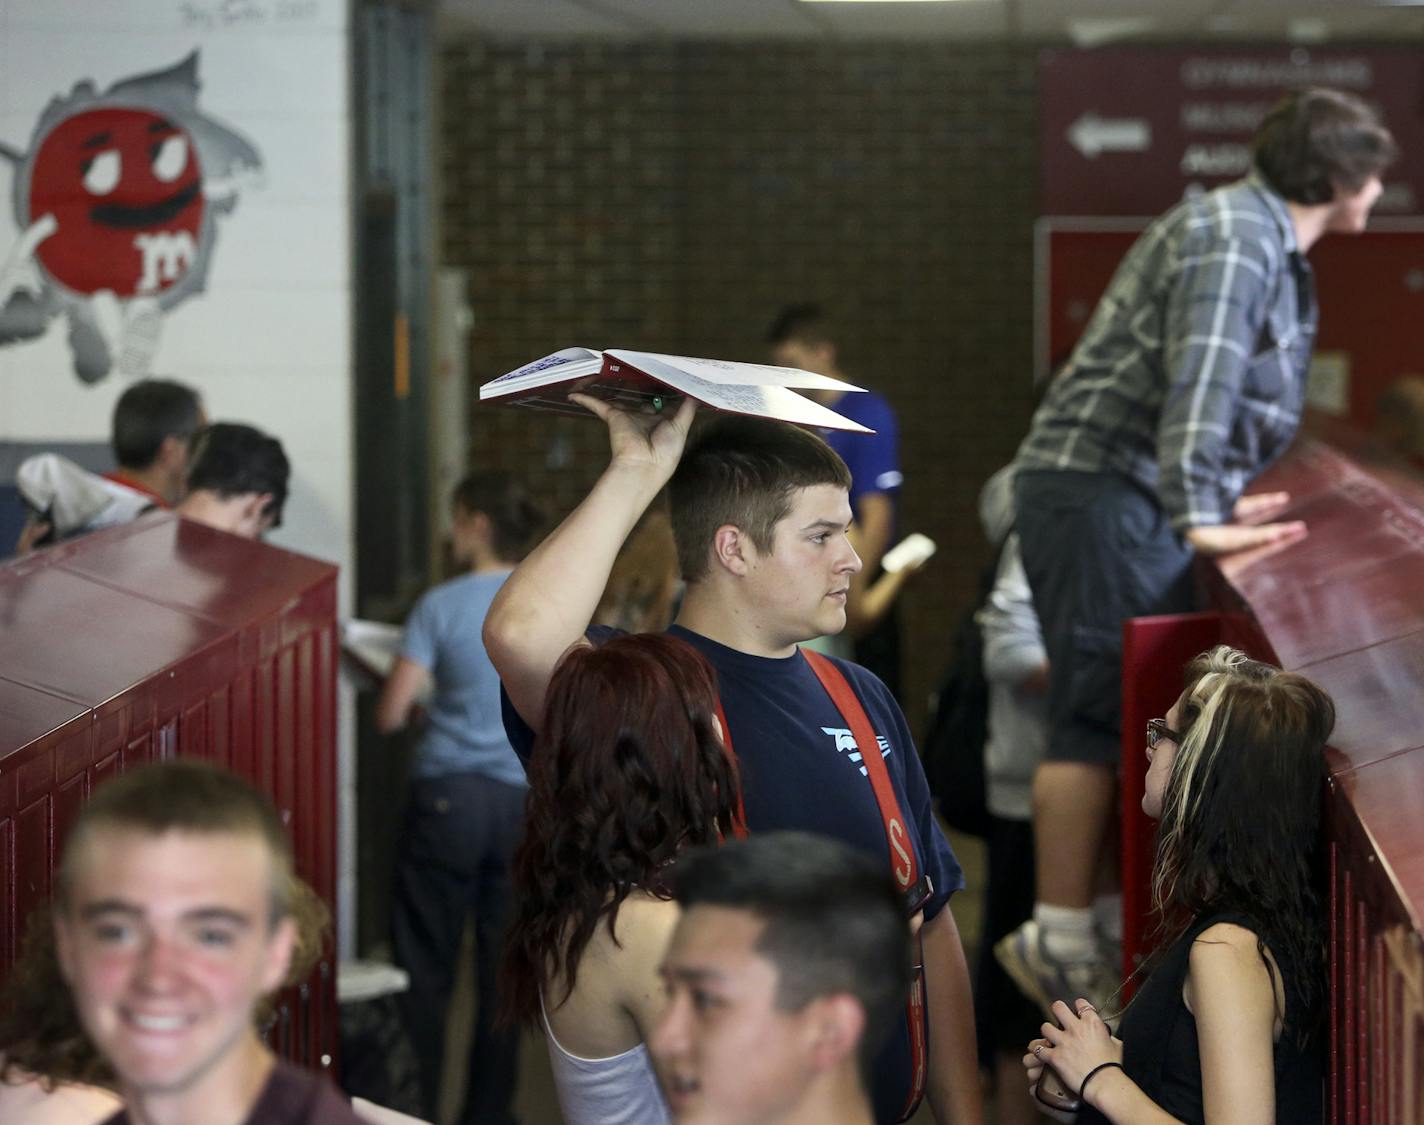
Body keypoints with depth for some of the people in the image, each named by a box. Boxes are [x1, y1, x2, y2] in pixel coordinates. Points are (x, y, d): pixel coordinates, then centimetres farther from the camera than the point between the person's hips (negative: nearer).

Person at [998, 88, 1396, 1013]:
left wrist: (1222, 501, 19)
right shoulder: (1233, 234, -14)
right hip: (1097, 487, -11)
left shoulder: (1274, 248, 19)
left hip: (1134, 498, 11)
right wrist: (1199, 518, -28)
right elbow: (1200, 380, -24)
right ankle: (1060, 943, -9)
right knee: (1099, 717, -11)